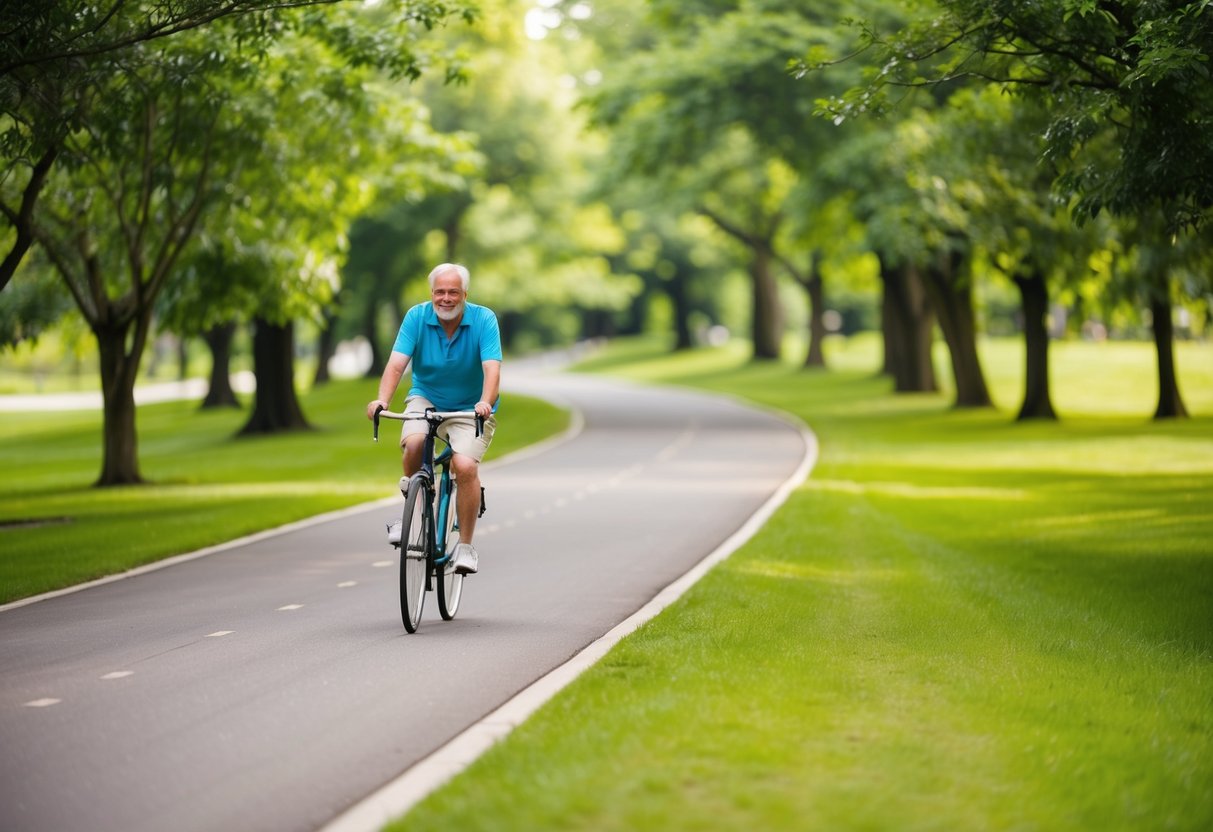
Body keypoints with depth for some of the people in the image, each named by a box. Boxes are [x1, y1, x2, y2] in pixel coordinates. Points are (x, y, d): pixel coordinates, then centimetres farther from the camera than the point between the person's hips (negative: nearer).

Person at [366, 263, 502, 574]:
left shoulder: (484, 320, -15)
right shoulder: (417, 317, -11)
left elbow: (492, 367, -26)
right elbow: (396, 364, -20)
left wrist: (485, 402, -45)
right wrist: (382, 400, -38)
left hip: (469, 409, -1)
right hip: (425, 399, 1)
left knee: (465, 465, -25)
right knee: (414, 443, -31)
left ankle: (465, 546, -9)